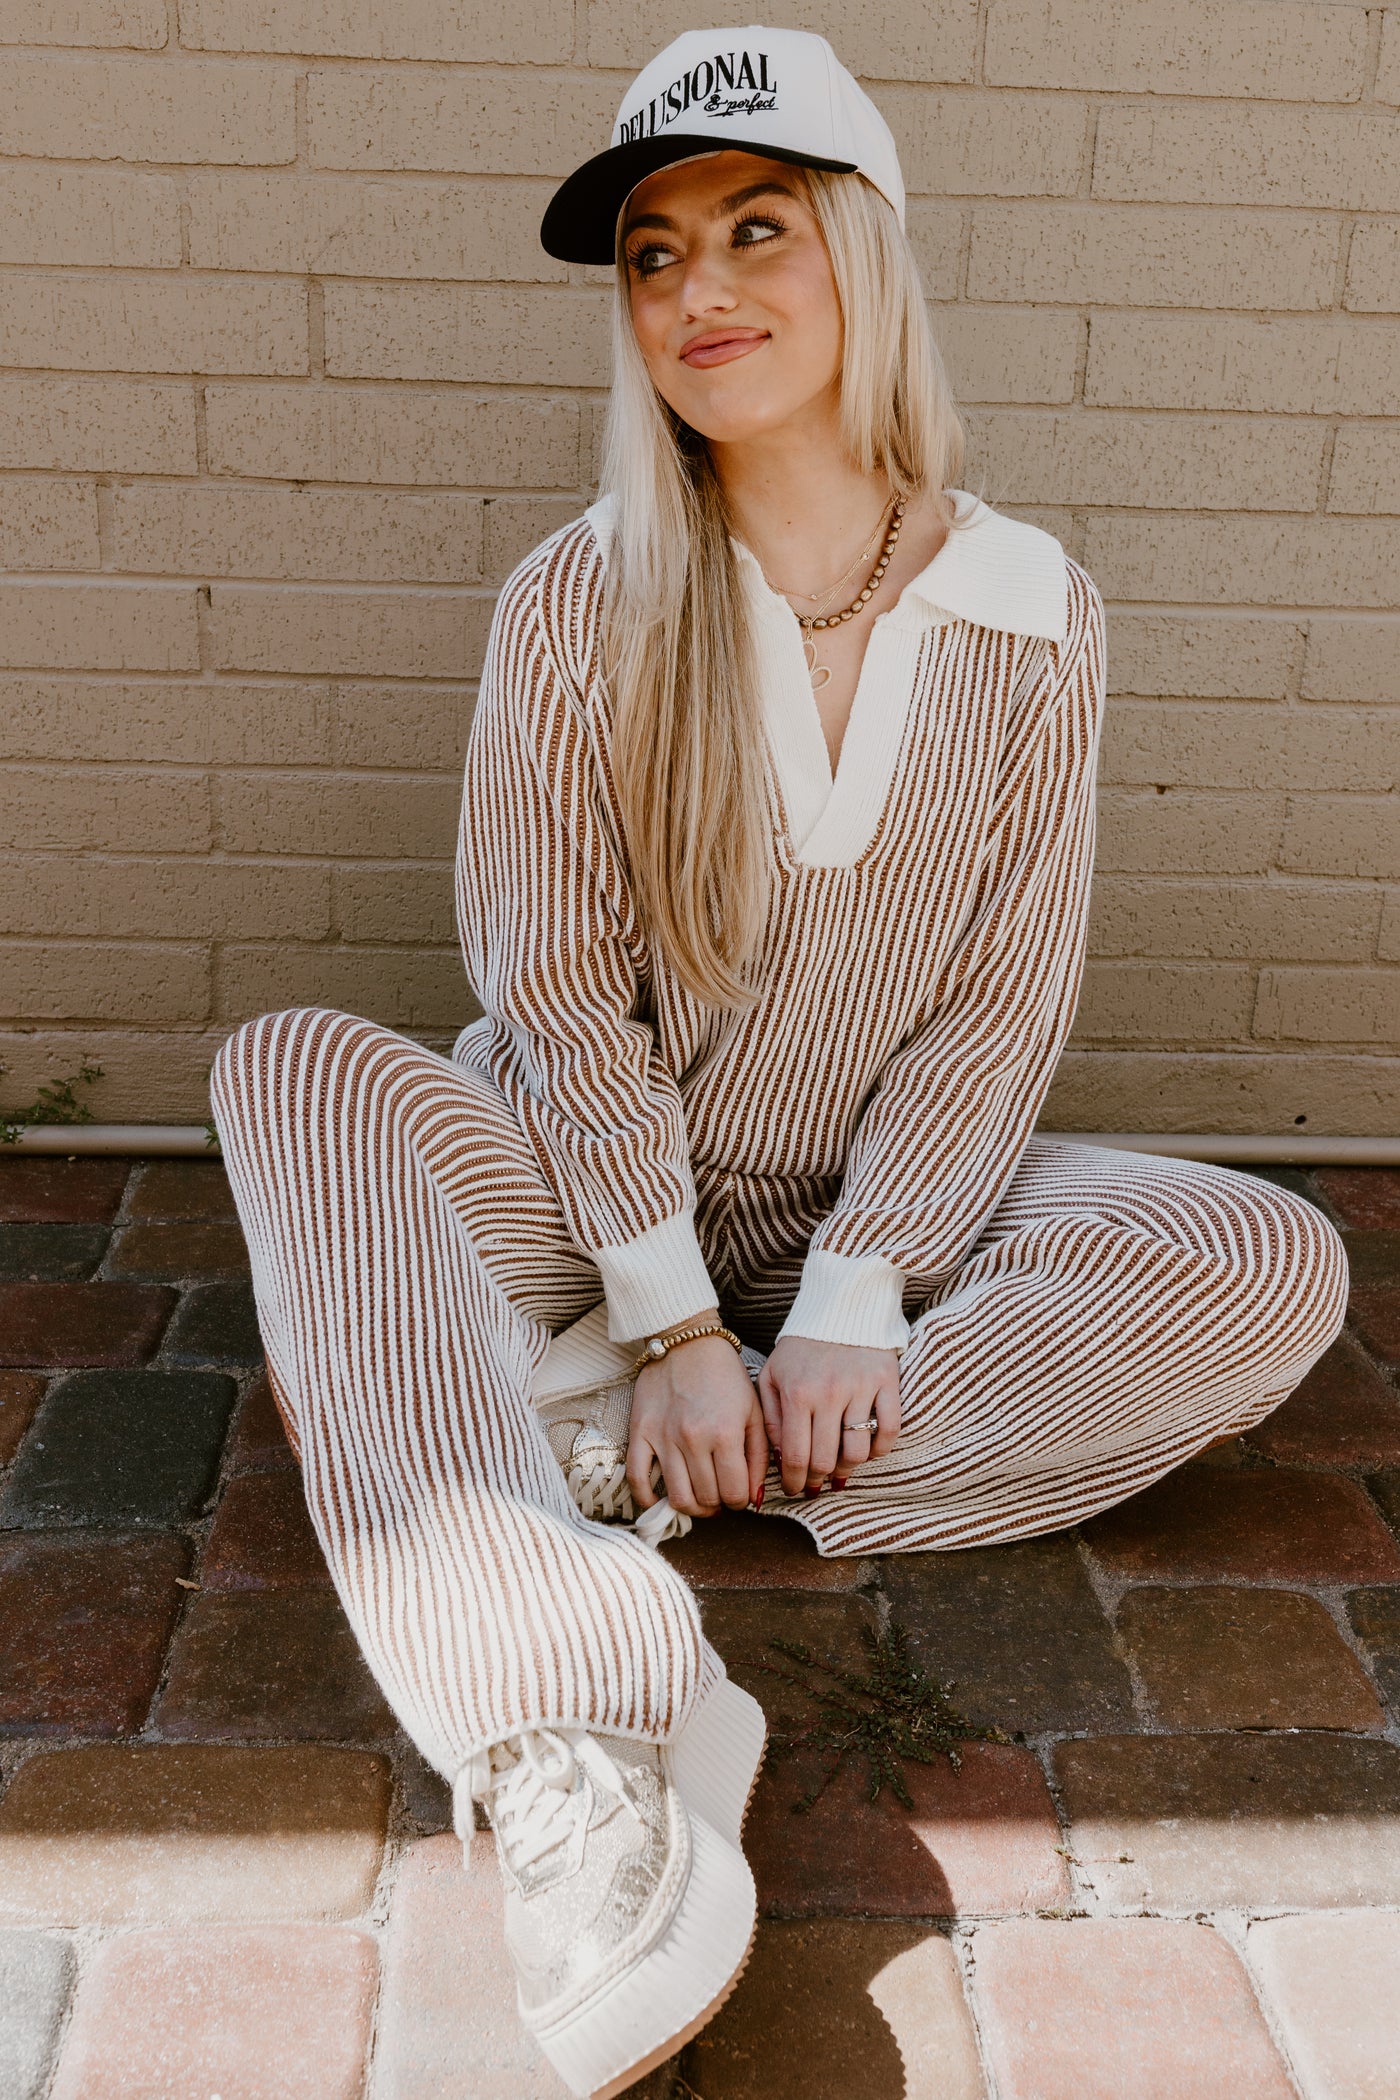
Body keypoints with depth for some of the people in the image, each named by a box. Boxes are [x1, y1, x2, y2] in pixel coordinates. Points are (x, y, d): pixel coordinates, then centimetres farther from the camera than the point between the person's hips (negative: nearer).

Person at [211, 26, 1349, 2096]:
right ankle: (581, 1741, -44)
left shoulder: (1032, 613, -3)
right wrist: (674, 1320, -17)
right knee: (297, 1071, -28)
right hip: (590, 1182, -1)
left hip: (880, 1206, 2)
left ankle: (506, 1433, -27)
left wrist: (849, 1302, -15)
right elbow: (555, 985, -10)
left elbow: (1003, 1003, -5)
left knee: (1276, 1275, -20)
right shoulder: (579, 603, -6)